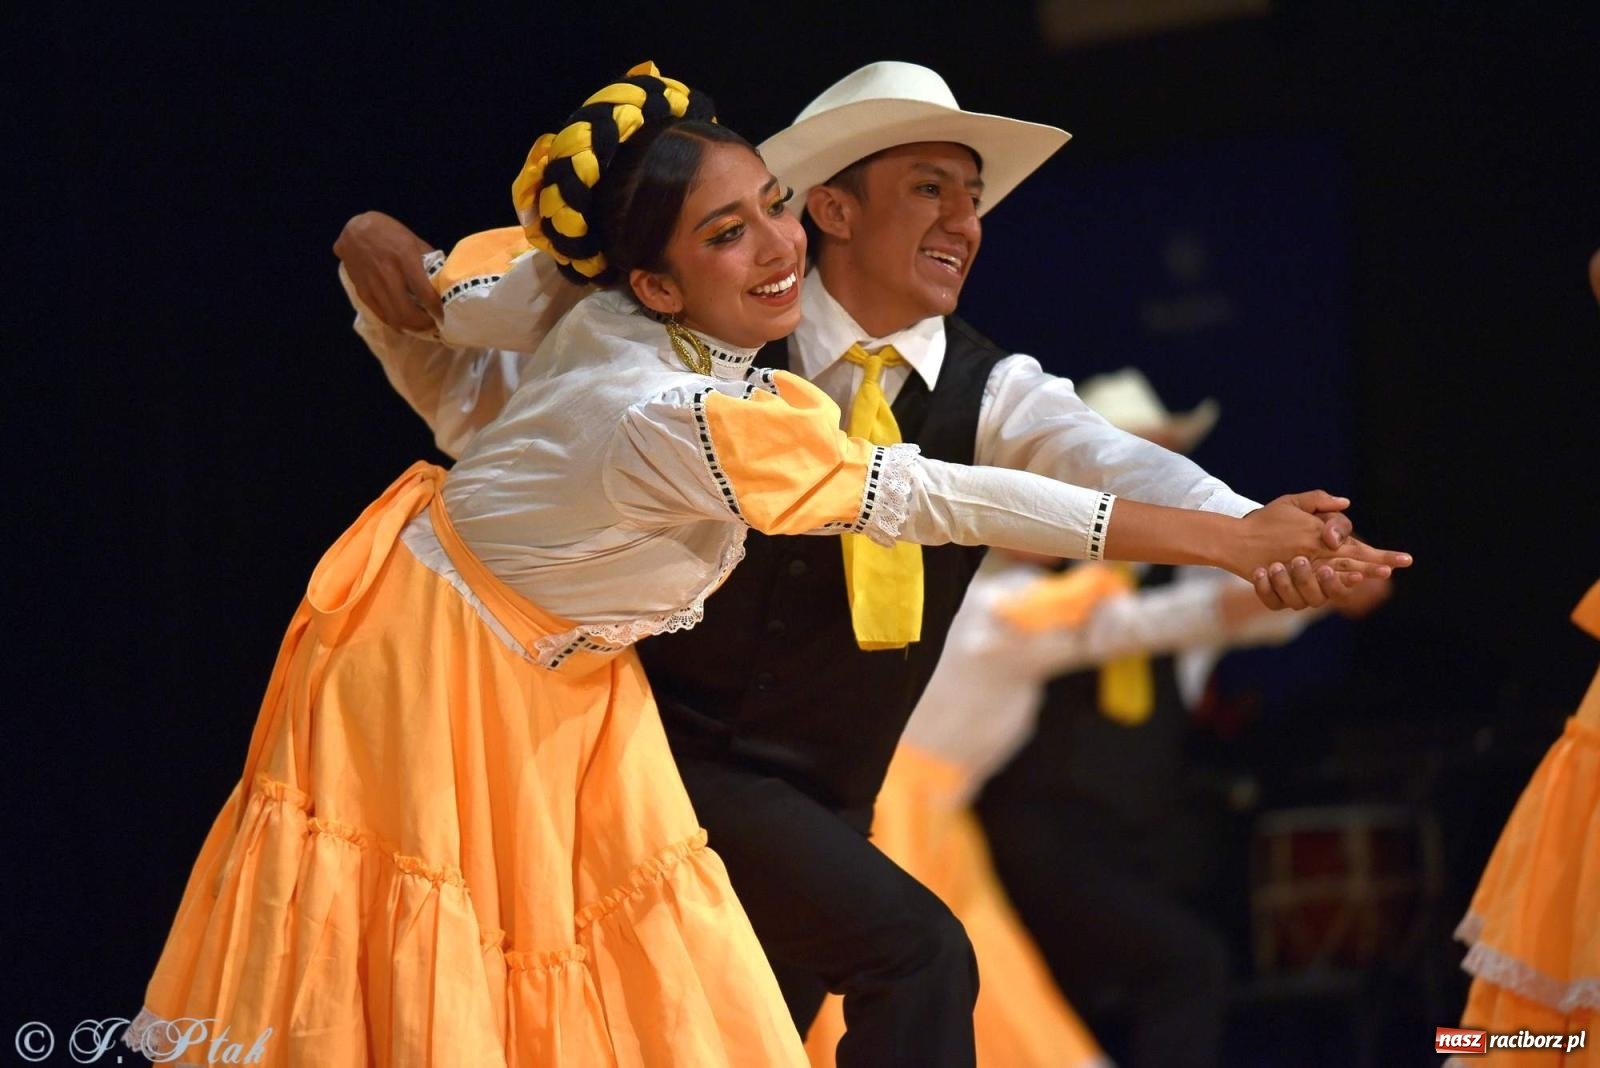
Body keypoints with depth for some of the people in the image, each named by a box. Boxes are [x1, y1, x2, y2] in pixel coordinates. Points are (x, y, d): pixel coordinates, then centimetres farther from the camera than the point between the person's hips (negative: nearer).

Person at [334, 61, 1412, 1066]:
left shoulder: (993, 395, -3)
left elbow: (1109, 466, -24)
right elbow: (473, 386, 1)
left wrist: (1245, 532, -44)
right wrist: (391, 266, -18)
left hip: (809, 811, 4)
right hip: (664, 757, -4)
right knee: (916, 953, -22)